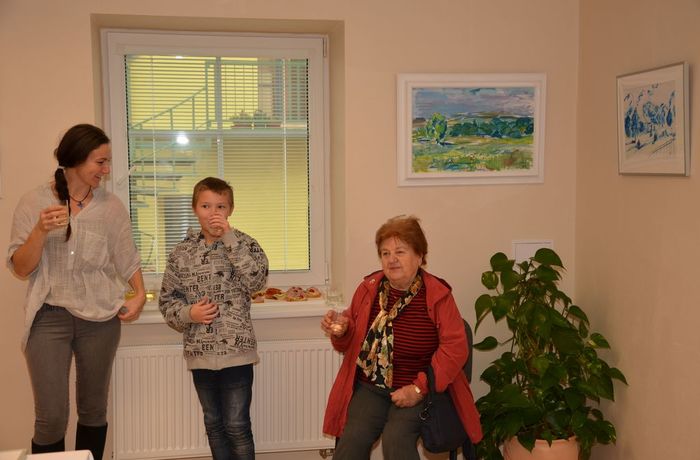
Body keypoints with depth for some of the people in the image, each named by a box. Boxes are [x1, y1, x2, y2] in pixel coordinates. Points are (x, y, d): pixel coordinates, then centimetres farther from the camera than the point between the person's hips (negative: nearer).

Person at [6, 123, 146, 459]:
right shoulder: (34, 203, -1)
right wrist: (41, 231, -18)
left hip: (100, 317, 2)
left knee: (94, 410, 12)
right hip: (49, 316, -1)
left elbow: (127, 259, 7)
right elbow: (20, 269, -2)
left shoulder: (110, 206, 2)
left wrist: (140, 295, -9)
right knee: (51, 418, -5)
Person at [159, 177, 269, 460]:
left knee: (237, 426, 1)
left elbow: (256, 280, -22)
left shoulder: (243, 244, -3)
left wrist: (228, 236, -21)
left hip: (236, 352, -3)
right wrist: (188, 313, -13)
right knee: (214, 424, 16)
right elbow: (167, 300, 7)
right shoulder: (182, 252, 3)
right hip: (200, 353, 3)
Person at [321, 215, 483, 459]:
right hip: (369, 387, 3)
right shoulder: (368, 288, 4)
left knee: (395, 439, -28)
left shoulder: (438, 295, -6)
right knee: (351, 439, -22)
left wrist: (419, 388, -16)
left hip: (416, 388, -3)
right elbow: (351, 342, 17)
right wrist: (341, 332, -8)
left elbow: (455, 347, -10)